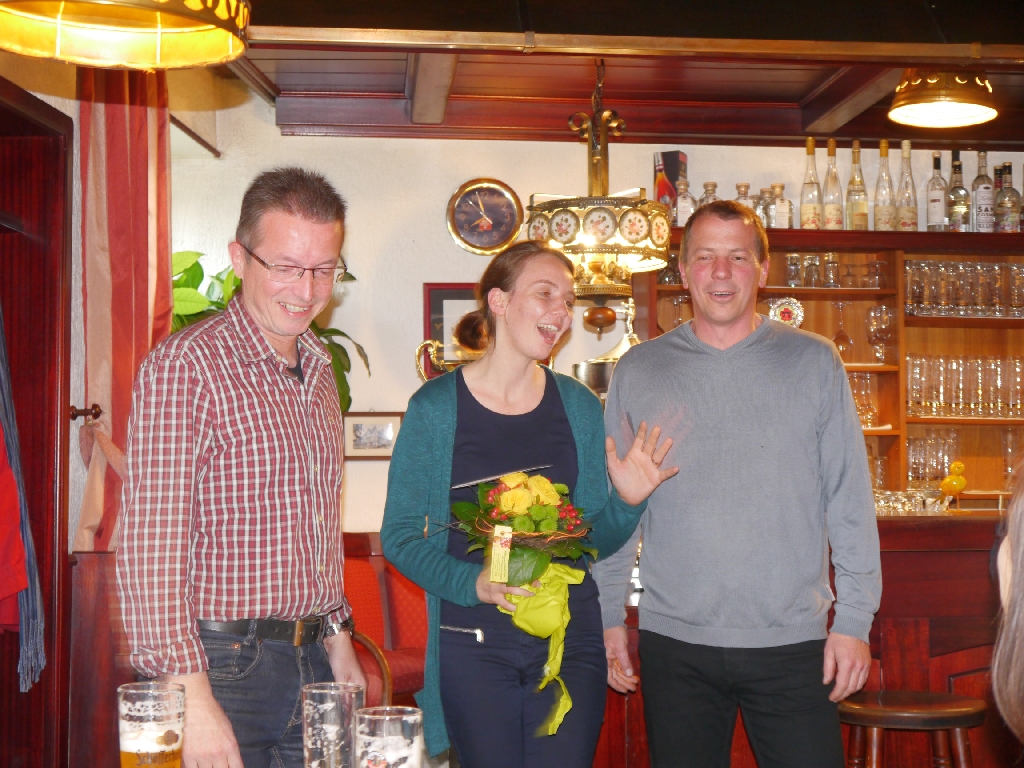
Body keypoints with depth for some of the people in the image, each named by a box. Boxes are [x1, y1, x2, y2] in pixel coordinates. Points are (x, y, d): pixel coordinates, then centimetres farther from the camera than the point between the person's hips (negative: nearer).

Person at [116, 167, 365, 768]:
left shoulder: (319, 369, 11)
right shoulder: (185, 366, -14)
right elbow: (152, 552, -19)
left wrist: (337, 640, 16)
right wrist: (193, 701, -23)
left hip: (311, 665, 7)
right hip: (223, 668, -7)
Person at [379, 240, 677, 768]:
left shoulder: (579, 407, 6)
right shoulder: (435, 407, -4)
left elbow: (593, 540, 10)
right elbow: (399, 535, -4)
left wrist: (626, 504, -10)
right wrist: (471, 582, -20)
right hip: (471, 640, -2)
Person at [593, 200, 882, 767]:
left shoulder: (814, 363, 2)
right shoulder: (638, 371, 4)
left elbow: (850, 501, 2)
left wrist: (854, 619, -3)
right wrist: (609, 617, 5)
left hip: (792, 642, -1)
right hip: (674, 643, 1)